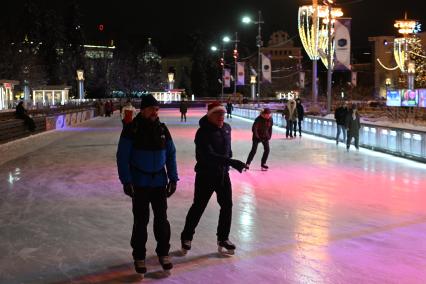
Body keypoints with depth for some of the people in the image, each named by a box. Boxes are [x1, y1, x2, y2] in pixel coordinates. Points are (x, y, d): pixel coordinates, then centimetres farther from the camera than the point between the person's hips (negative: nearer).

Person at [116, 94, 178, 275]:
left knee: (161, 218, 9)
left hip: (160, 182, 3)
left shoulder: (162, 129, 2)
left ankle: (163, 253, 25)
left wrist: (173, 178, 4)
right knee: (141, 220, 5)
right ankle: (139, 257, 19)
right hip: (139, 183, -3)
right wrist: (126, 181, -15)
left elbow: (171, 154, 8)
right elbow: (122, 157, -10)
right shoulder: (131, 130, -10)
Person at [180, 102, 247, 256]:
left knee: (227, 205, 8)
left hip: (223, 174, 6)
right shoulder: (203, 132, -23)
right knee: (198, 207, 5)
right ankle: (186, 237, 25)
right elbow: (208, 156, -34)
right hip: (206, 175, -6)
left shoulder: (226, 128, 2)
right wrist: (231, 162, -40)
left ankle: (223, 238, 25)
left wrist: (232, 163, 21)